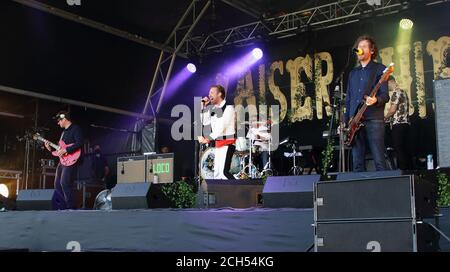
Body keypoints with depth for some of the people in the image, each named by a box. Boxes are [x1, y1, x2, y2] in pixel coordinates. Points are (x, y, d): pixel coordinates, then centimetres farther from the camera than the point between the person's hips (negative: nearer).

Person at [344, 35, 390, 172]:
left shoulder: (379, 69, 4)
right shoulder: (353, 73, 21)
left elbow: (385, 95, -5)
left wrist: (376, 100, -27)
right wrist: (345, 121, 12)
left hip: (374, 119, -5)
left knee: (379, 161, -8)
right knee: (357, 163, 3)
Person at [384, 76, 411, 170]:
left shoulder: (396, 92, -10)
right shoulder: (402, 92, 20)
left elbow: (392, 110, -15)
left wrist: (385, 118, 0)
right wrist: (389, 117, 20)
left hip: (398, 124, -10)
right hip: (405, 123, 10)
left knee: (399, 149, -9)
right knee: (404, 149, 11)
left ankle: (402, 170, -11)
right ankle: (408, 168, 12)